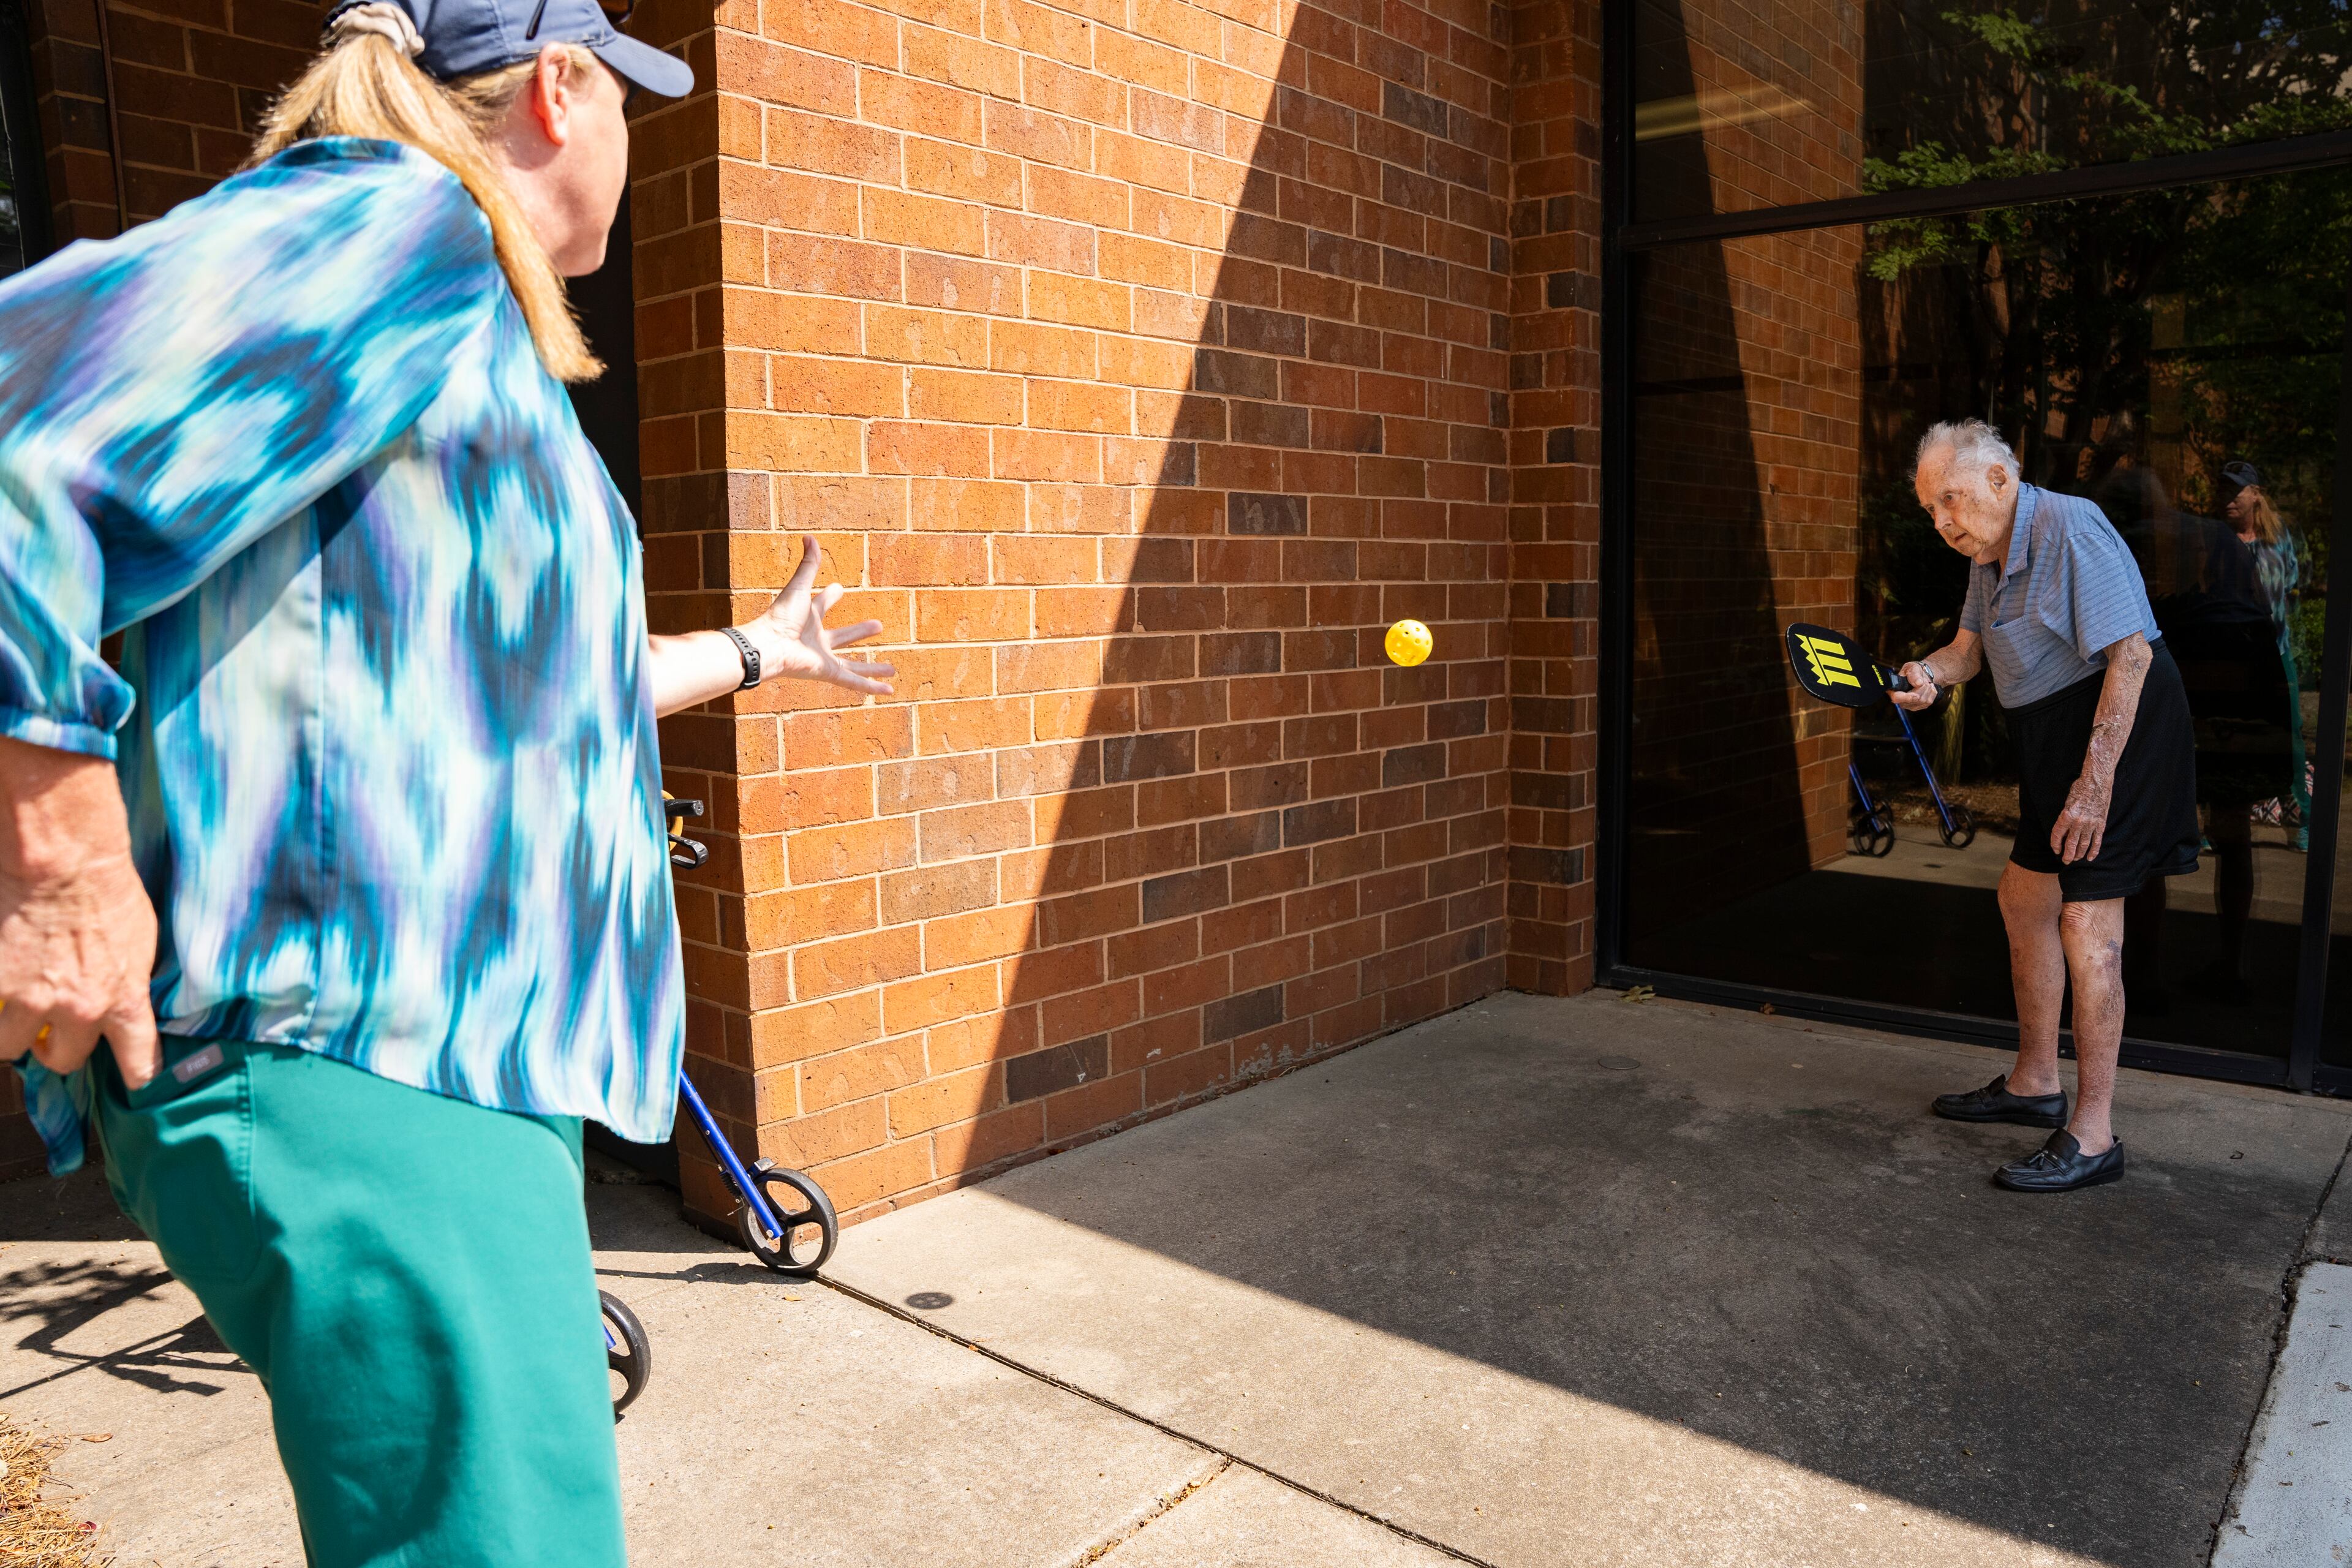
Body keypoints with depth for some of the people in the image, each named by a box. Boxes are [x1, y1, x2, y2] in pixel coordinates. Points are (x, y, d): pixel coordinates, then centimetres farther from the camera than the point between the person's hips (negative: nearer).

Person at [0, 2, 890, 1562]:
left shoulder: (485, 347, 24)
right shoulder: (401, 224, -8)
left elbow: (550, 680, 35)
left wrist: (762, 648, 48)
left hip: (452, 1050, 11)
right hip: (352, 1070, -11)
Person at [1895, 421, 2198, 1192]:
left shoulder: (2070, 528, -20)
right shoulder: (1991, 551, 10)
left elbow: (2130, 653, -24)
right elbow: (1969, 647, 13)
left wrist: (2094, 784, -27)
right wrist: (1928, 674, -12)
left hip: (2118, 728, -10)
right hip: (2052, 736, 10)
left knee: (2087, 919, -13)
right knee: (2024, 897, 15)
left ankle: (2093, 1136, -8)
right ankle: (2034, 1084, 29)